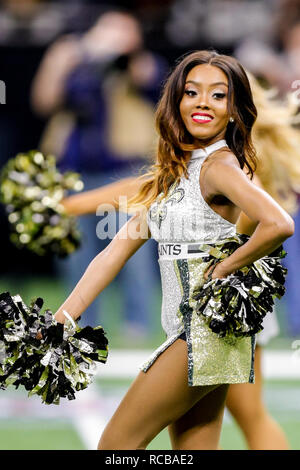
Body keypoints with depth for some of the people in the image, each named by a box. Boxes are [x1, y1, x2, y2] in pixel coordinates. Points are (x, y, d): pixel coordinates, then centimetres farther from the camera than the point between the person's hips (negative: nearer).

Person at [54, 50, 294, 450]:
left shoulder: (219, 165, -12)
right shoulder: (175, 171, 15)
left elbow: (279, 225, -28)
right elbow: (119, 248, 13)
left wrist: (223, 269, -14)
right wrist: (62, 319, 8)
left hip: (205, 330, -8)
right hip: (189, 331, 8)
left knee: (116, 444, -4)